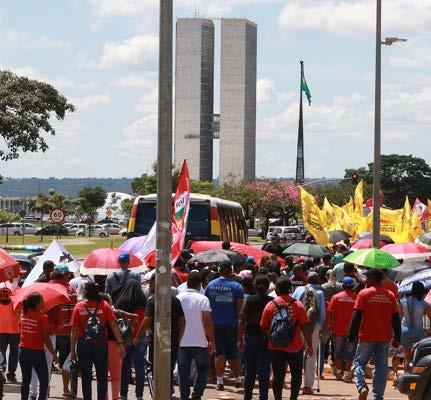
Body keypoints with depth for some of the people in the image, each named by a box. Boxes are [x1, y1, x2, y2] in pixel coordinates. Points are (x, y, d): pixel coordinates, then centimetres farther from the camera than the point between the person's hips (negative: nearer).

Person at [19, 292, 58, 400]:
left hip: (23, 351, 5)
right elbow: (46, 338, -13)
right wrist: (54, 354, -5)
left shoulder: (24, 315, 0)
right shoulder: (42, 317, -15)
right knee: (44, 380, 8)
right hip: (37, 352, -5)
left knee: (26, 380, 13)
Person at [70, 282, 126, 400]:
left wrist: (72, 350, 1)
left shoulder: (79, 306, -3)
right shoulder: (104, 305, -3)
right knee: (102, 377, 9)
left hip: (83, 343, 0)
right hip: (101, 343, 0)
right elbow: (114, 325, -8)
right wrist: (120, 344, -6)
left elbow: (74, 330, -3)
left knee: (86, 378, 8)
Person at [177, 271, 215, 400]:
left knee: (183, 372, 8)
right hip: (199, 342, -3)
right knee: (203, 370, 11)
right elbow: (207, 323, -12)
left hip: (182, 342, 3)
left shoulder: (178, 298, 1)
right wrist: (212, 340, -2)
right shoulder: (202, 299, -9)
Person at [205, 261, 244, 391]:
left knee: (219, 353, 4)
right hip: (231, 324, -1)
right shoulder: (236, 286, -7)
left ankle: (220, 382, -2)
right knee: (232, 353, 12)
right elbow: (240, 307, -10)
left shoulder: (210, 285, 0)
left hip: (215, 323, 1)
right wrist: (234, 315, 9)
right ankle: (237, 380, 22)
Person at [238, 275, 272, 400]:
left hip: (251, 338, 1)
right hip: (266, 338, -1)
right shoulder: (272, 302, -6)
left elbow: (242, 320, -6)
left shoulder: (249, 300, -3)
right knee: (264, 371, 2)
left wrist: (240, 339, -2)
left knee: (250, 371, 13)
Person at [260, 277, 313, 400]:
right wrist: (309, 345, -1)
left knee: (278, 376, 6)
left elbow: (264, 327, 1)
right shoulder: (297, 305, -6)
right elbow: (305, 327, -7)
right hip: (294, 347, -1)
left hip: (275, 348, 1)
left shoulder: (270, 305, -3)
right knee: (296, 374, 12)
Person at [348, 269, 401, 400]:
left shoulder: (364, 293, -5)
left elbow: (356, 318, -9)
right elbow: (396, 319, 7)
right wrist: (397, 338, 12)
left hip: (367, 337, -3)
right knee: (381, 368, 7)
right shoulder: (390, 295, 8)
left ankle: (362, 387, -16)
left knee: (359, 363, 7)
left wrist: (351, 337, -4)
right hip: (385, 338, 3)